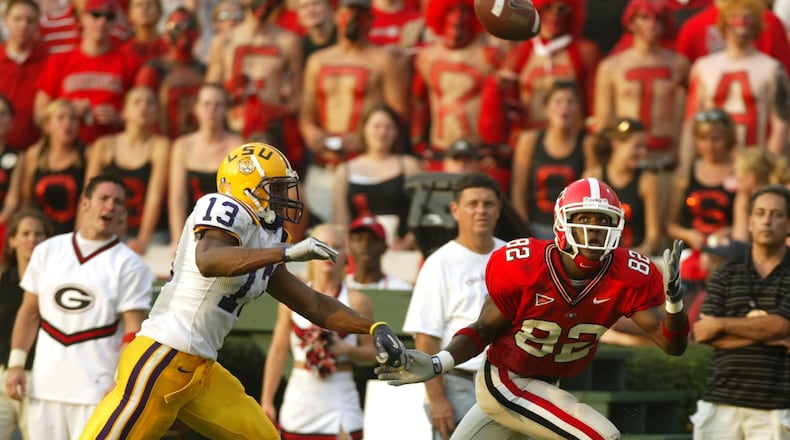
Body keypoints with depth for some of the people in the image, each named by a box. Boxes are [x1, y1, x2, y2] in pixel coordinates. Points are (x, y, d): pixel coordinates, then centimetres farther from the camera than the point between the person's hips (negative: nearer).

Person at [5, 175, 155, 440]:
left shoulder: (130, 265, -2)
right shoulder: (48, 251, 11)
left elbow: (134, 330, -6)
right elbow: (29, 311, 14)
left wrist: (121, 383, -16)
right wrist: (16, 363, 6)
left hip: (96, 389, -4)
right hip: (45, 385, 4)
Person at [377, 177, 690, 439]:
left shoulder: (629, 277, -15)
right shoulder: (521, 266, -23)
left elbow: (672, 345, -18)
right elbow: (484, 330, -9)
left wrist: (673, 298, -37)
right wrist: (437, 364, -24)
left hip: (545, 387, 5)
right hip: (504, 383, -5)